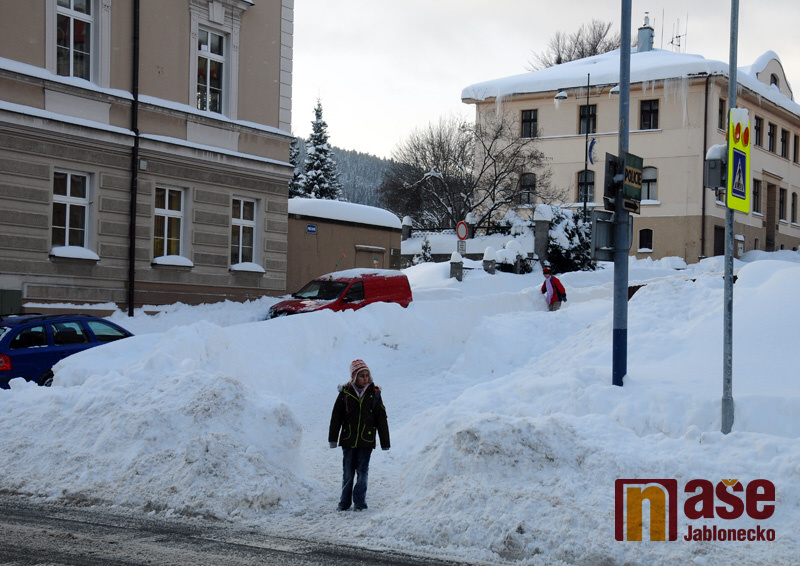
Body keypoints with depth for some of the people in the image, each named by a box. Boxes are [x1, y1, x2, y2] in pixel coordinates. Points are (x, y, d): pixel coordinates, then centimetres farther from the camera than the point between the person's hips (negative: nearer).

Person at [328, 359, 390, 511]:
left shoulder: (374, 393, 1)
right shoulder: (345, 393, 0)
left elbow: (381, 419, 5)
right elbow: (336, 417, 4)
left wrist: (385, 442, 5)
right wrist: (332, 439, 2)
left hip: (366, 440, 0)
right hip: (348, 440, 0)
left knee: (362, 472, 2)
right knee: (348, 472, 6)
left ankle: (360, 502, 12)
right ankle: (345, 502, 17)